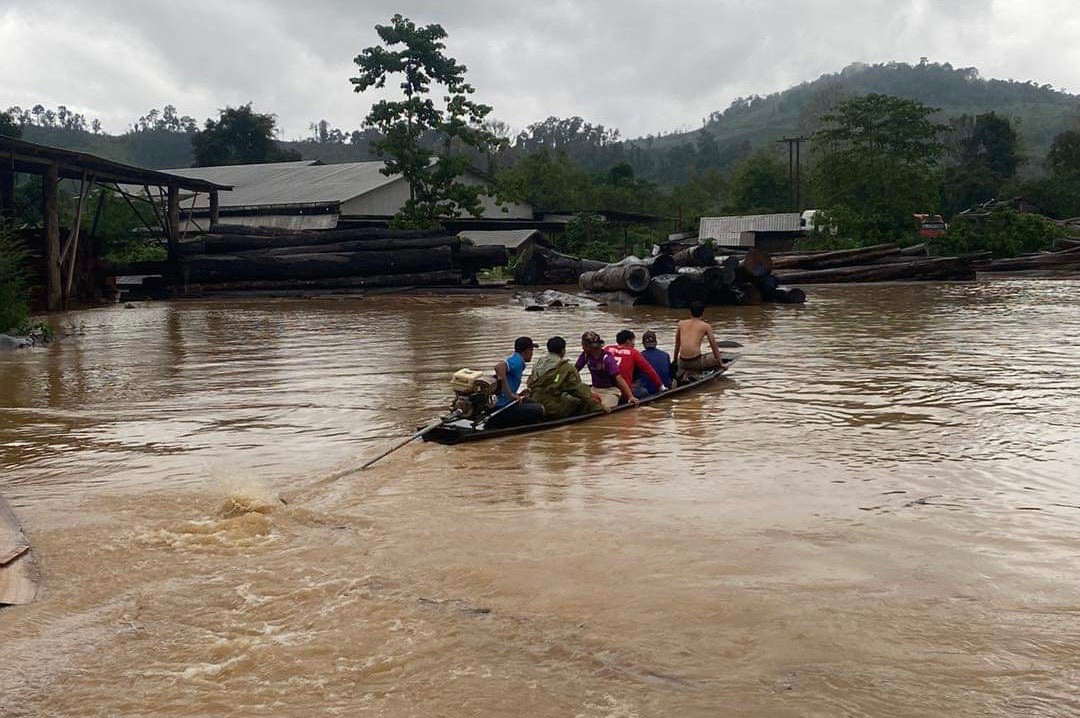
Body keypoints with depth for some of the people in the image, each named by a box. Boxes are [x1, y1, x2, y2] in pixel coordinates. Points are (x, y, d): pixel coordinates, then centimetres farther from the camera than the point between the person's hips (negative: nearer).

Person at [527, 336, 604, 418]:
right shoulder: (566, 367, -8)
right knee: (582, 403, -1)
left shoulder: (539, 363, 10)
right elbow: (580, 388, -8)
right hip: (552, 409, -7)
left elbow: (529, 384, 15)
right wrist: (598, 406, -4)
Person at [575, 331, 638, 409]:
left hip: (611, 390, -5)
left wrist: (631, 396, -30)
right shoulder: (585, 355, -4)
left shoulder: (607, 358, -21)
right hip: (595, 389, 5)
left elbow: (619, 378, -25)